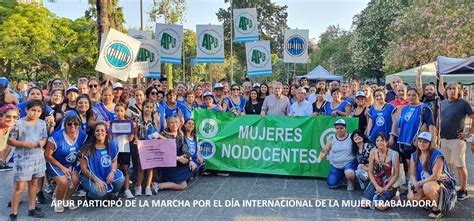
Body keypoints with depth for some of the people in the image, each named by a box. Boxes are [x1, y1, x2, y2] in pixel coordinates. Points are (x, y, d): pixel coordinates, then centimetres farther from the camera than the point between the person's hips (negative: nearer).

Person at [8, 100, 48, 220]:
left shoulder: (42, 123, 3)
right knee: (20, 186, -4)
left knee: (34, 183, 16)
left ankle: (32, 209, 30)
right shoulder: (18, 124, -12)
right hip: (23, 159, -5)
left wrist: (42, 142, -10)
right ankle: (13, 213, 9)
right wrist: (25, 144, -21)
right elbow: (10, 141, -11)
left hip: (38, 158, 5)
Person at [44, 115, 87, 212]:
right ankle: (58, 202, 8)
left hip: (71, 164, 5)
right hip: (55, 163, -4)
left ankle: (66, 200, 16)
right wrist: (62, 167, -15)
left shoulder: (83, 135, -13)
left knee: (75, 180, -14)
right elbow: (47, 155, -17)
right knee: (63, 182, -22)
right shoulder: (57, 137, -25)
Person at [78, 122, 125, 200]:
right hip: (90, 177, -4)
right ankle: (90, 195, 8)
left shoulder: (112, 145, -2)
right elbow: (83, 168, -10)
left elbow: (114, 161, 6)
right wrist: (96, 180, -19)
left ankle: (114, 195, 9)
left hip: (107, 175, 4)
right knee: (100, 192, -31)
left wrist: (112, 172, -15)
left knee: (120, 179, -25)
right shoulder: (88, 148, -14)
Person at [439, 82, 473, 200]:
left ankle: (463, 190, 11)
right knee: (447, 166, 15)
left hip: (457, 140, -5)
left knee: (460, 166, 1)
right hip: (444, 139, 5)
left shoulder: (463, 103, -6)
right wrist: (438, 131, 11)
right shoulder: (442, 103, 9)